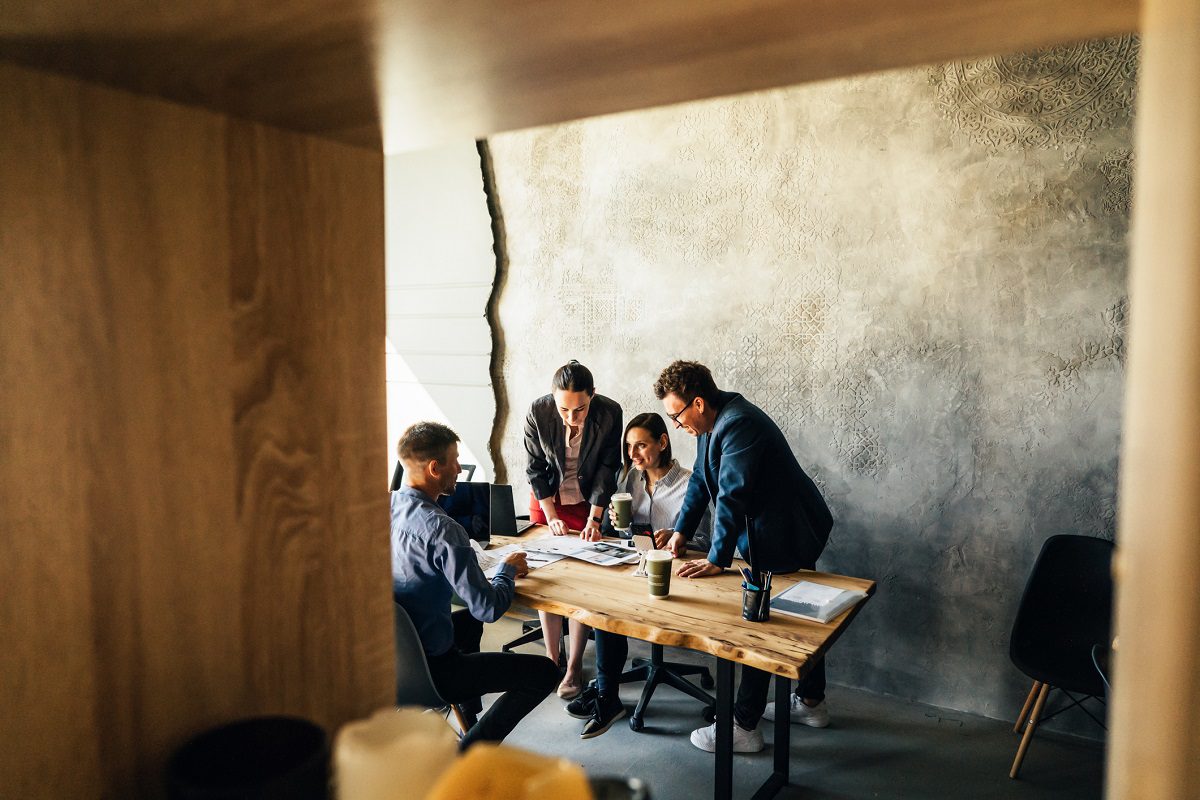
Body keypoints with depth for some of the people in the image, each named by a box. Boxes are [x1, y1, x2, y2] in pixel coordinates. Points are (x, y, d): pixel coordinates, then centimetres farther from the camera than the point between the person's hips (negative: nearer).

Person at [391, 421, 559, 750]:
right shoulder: (441, 529, -27)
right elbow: (490, 608, -24)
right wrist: (508, 569, -4)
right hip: (429, 670, -8)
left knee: (468, 620, 35)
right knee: (544, 672, 1)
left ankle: (471, 723, 41)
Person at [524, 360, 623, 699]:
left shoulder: (609, 413, -23)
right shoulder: (537, 413, -22)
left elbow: (607, 469, -13)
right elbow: (535, 468, -11)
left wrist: (593, 519, -17)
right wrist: (551, 517, -15)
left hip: (588, 502, -1)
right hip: (546, 501, 1)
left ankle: (574, 665, 7)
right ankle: (551, 659, 14)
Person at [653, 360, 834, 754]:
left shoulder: (738, 425, -28)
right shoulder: (713, 422, 4)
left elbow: (732, 497, -30)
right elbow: (701, 480, 12)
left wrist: (716, 560, -26)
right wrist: (681, 531, 7)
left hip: (786, 535, -10)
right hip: (787, 529, 10)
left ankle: (744, 727, 9)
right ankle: (811, 702, 38)